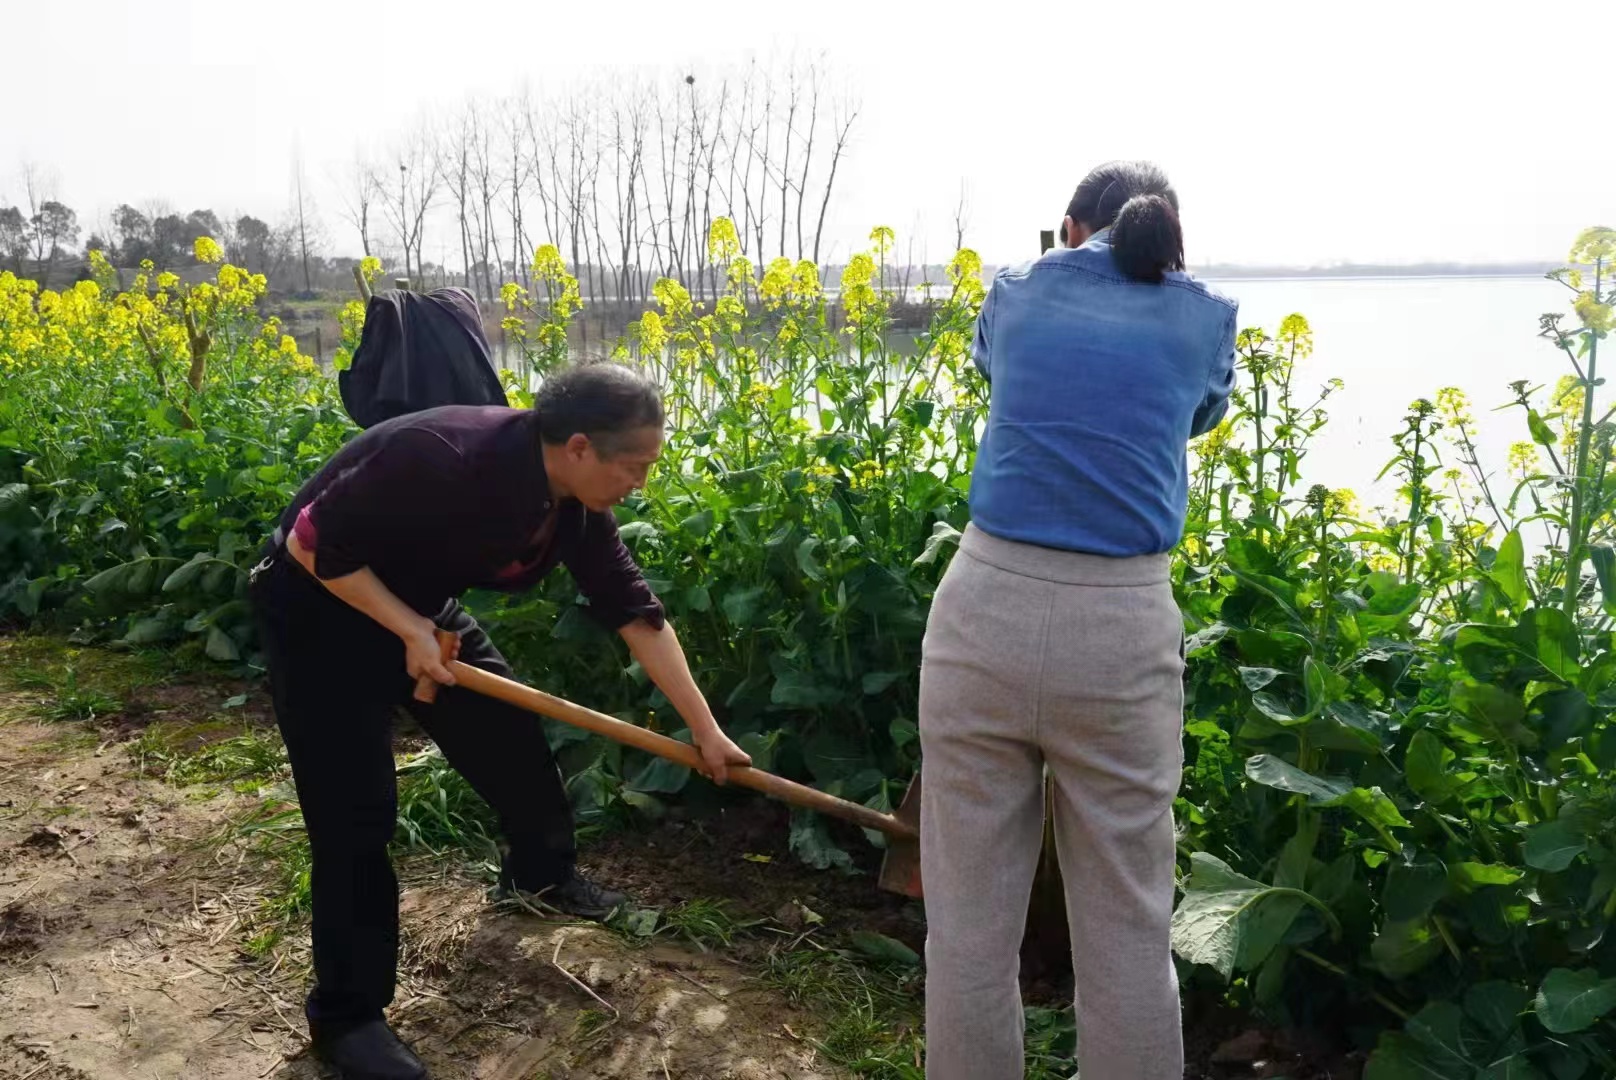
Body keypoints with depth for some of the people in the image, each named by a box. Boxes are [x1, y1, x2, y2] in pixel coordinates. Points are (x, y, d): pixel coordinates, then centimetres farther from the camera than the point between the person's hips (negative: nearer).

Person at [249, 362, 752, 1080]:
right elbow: (313, 543, -28)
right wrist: (409, 632, -26)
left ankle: (538, 872, 41)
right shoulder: (443, 460, -37)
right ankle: (345, 1013, 9)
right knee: (355, 815, -8)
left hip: (422, 608, 7)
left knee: (512, 735, 12)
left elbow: (635, 612, -7)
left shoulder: (575, 502, -12)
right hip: (321, 613, -7)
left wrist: (705, 729, -5)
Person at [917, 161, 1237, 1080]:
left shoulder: (1016, 294, 13)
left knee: (970, 922, 11)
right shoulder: (1206, 319, 11)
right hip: (1121, 629, -1)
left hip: (985, 610, 1)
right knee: (1127, 932, 11)